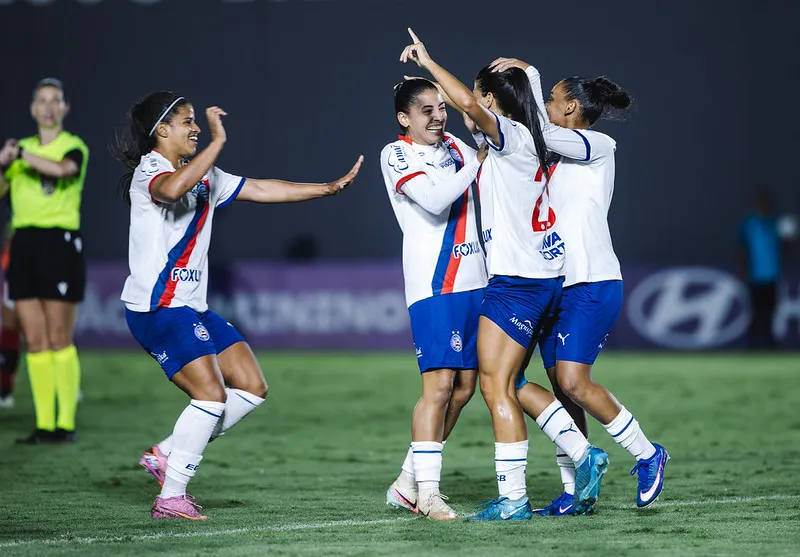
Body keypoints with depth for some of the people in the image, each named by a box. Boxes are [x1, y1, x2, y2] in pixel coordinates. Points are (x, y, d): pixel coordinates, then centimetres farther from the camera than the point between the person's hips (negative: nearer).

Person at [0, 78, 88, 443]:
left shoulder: (74, 147, -1)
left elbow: (63, 168, -24)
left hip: (60, 241, -5)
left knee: (59, 340, -6)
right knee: (35, 342, 3)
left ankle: (66, 423, -1)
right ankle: (44, 424, 6)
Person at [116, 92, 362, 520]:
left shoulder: (203, 176, 18)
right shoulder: (147, 171, -11)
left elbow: (260, 190, 21)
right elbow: (173, 188, -36)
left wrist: (328, 188, 18)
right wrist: (218, 141, -32)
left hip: (192, 308, 10)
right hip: (157, 308, -10)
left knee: (252, 388, 6)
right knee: (210, 394, -18)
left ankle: (167, 454, 9)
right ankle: (171, 497, -11)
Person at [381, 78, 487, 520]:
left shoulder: (455, 147, 16)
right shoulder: (396, 154, -3)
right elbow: (435, 199, -17)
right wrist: (478, 161, -13)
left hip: (473, 280, 7)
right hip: (433, 285, -7)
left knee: (463, 387, 7)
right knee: (439, 384, -13)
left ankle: (407, 484, 15)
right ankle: (427, 494, -8)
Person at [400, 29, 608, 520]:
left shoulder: (512, 134, -12)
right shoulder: (525, 141, 14)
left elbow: (468, 104, -30)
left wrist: (428, 61, -20)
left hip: (518, 280, -9)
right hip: (541, 277, 9)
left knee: (496, 384, -7)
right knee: (507, 383, 15)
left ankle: (513, 498, -7)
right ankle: (585, 455, 12)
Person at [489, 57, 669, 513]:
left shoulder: (600, 147, -4)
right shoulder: (557, 158, 20)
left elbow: (542, 133, -17)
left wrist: (529, 73, -11)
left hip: (593, 283, -8)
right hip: (557, 284, 8)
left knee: (573, 381, -17)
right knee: (562, 386, 2)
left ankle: (646, 454, -2)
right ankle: (574, 490, 5)